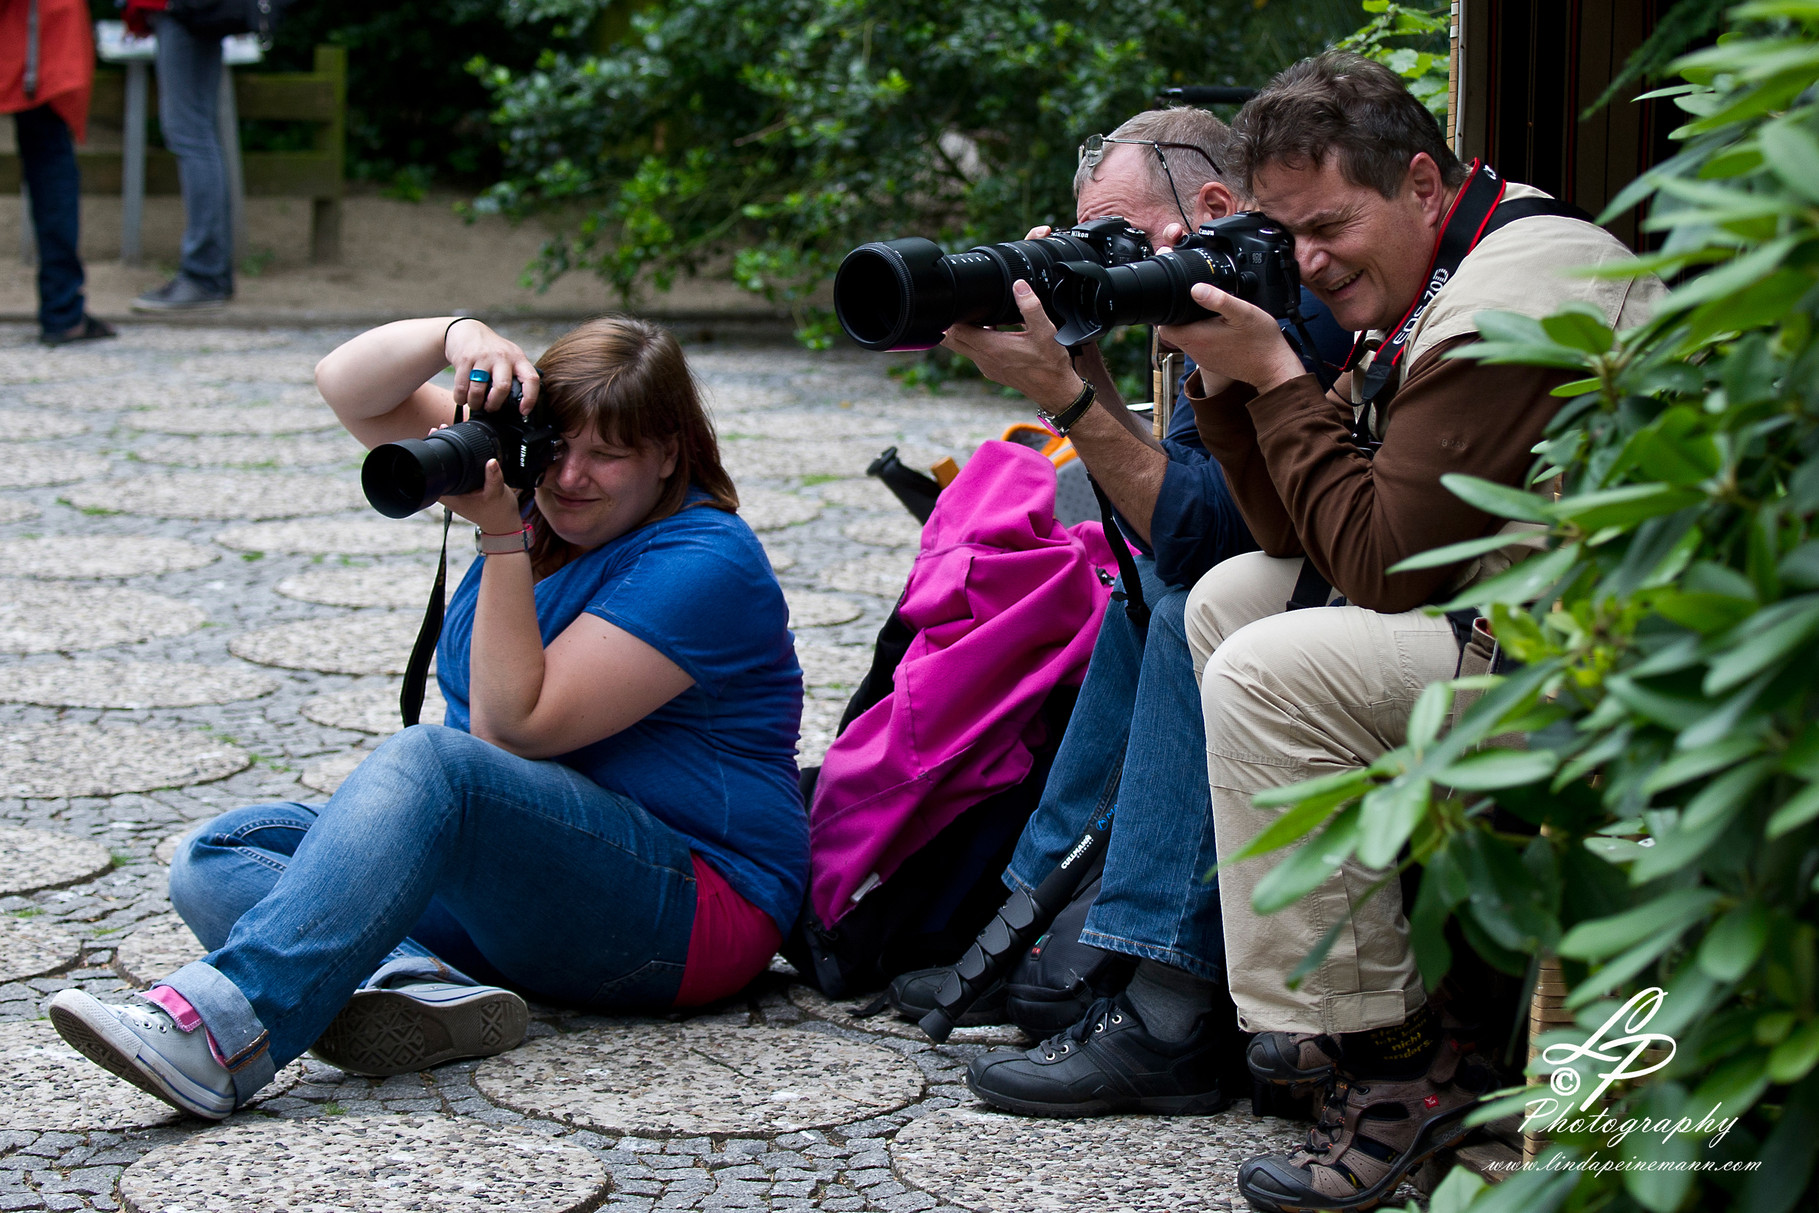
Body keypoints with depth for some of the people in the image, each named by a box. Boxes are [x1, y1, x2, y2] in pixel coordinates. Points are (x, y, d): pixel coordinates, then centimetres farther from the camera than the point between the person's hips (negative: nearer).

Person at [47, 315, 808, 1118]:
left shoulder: (702, 561, -12)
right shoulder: (537, 487, 12)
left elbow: (516, 726, -19)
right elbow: (347, 387, 8)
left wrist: (500, 535, -21)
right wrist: (455, 336, -10)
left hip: (687, 911, -8)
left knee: (431, 761, -35)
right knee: (218, 857, -8)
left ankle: (220, 1028, -49)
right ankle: (421, 987, -37)